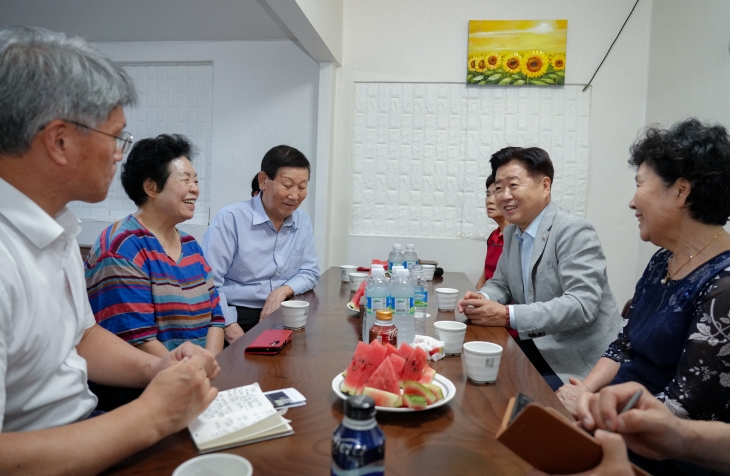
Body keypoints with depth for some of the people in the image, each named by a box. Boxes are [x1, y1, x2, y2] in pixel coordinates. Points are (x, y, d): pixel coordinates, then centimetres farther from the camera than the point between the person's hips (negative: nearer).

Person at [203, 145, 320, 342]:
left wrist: (283, 291, -8)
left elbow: (310, 272, 11)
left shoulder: (303, 221, 7)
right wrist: (231, 329, -22)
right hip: (237, 318, -5)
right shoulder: (230, 219, -11)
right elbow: (208, 282, -14)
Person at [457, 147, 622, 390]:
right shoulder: (512, 232, 7)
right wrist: (483, 298, -7)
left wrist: (507, 316, -30)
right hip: (541, 347, 7)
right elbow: (501, 283, 17)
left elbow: (582, 305, -27)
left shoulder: (574, 231, -18)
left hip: (581, 359, -7)